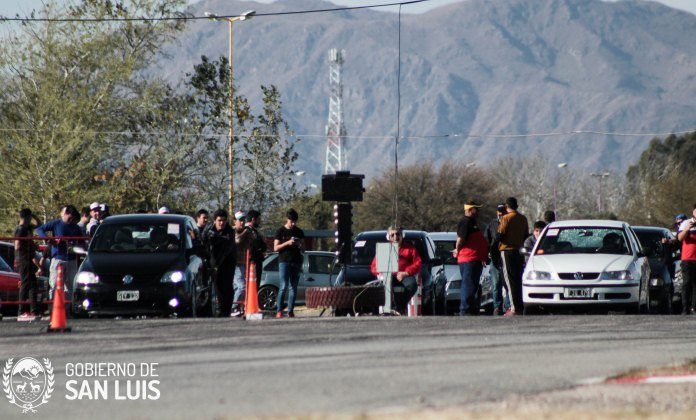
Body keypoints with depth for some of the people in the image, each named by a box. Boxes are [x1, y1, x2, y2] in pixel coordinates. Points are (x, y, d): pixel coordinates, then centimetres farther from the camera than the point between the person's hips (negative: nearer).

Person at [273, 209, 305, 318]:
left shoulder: (299, 232, 14)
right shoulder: (281, 231, 3)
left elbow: (302, 246, 22)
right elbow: (276, 247, -1)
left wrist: (300, 246, -2)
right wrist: (287, 243, -15)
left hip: (296, 261, 4)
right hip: (284, 261, -4)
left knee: (293, 288, 1)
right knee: (284, 286, -12)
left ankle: (290, 311, 3)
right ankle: (279, 310, -8)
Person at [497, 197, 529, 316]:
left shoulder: (506, 218, -12)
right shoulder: (523, 219, 8)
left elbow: (500, 235, -15)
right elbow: (526, 235, 14)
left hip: (507, 250, -6)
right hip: (519, 251, 6)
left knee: (510, 280, -5)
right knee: (518, 280, 13)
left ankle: (514, 308, -11)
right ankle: (520, 306, 12)